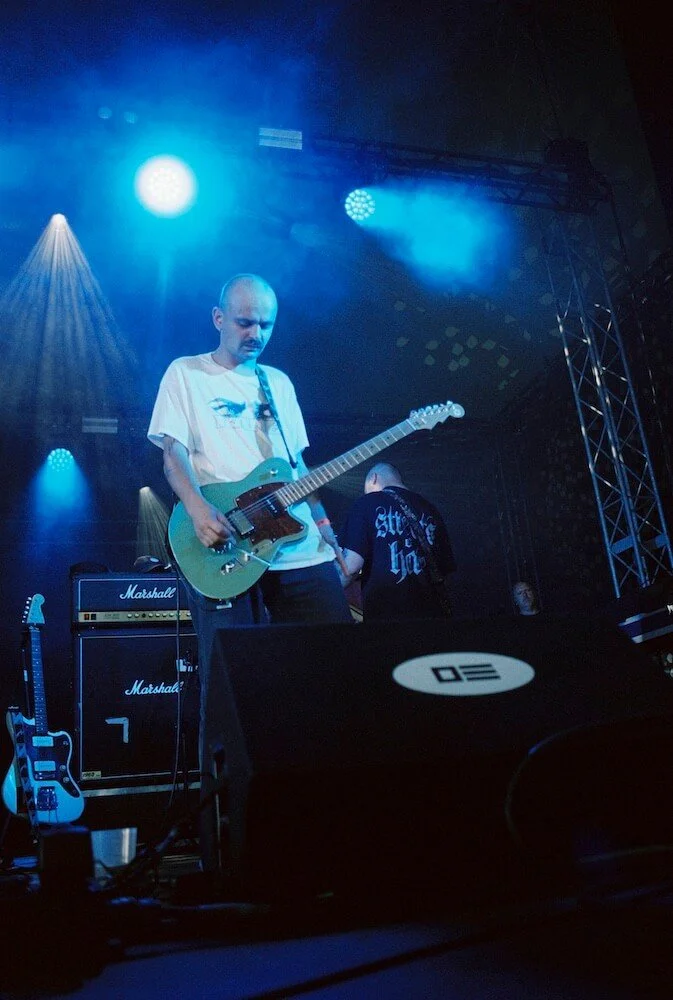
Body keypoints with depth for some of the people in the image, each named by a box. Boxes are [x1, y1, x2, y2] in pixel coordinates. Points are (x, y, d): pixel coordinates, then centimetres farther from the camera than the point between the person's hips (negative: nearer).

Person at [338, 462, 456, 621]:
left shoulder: (366, 503, -1)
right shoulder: (430, 508, 12)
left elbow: (351, 566, -11)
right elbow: (445, 569, 14)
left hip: (385, 610, -5)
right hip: (433, 610, 5)